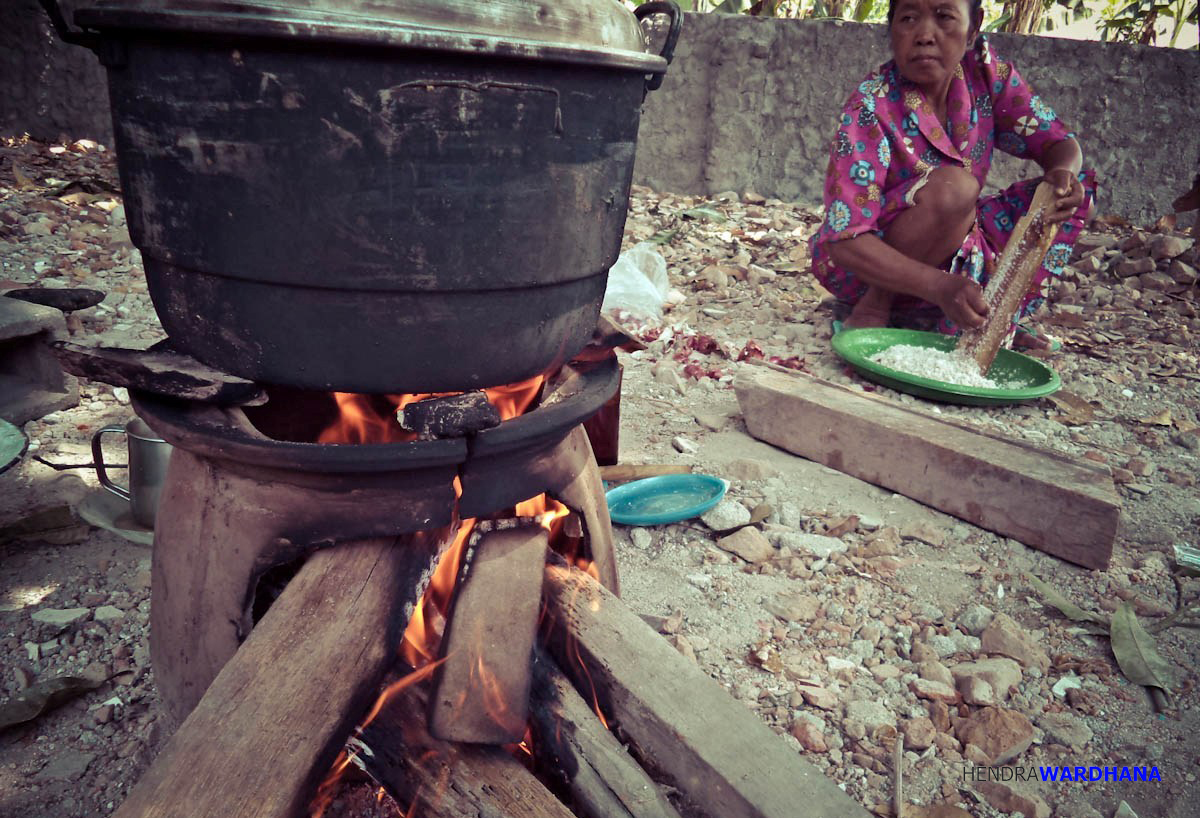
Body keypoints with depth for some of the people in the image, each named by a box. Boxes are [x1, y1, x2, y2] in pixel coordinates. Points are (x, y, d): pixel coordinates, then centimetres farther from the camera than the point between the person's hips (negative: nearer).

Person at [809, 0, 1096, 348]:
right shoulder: (871, 108, -22)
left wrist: (1064, 172, -25)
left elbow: (1060, 143, 1)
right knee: (954, 188, -32)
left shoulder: (985, 71, -6)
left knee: (1076, 190, -5)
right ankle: (872, 307, -14)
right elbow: (844, 240, -30)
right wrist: (940, 286, -43)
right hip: (864, 268, -6)